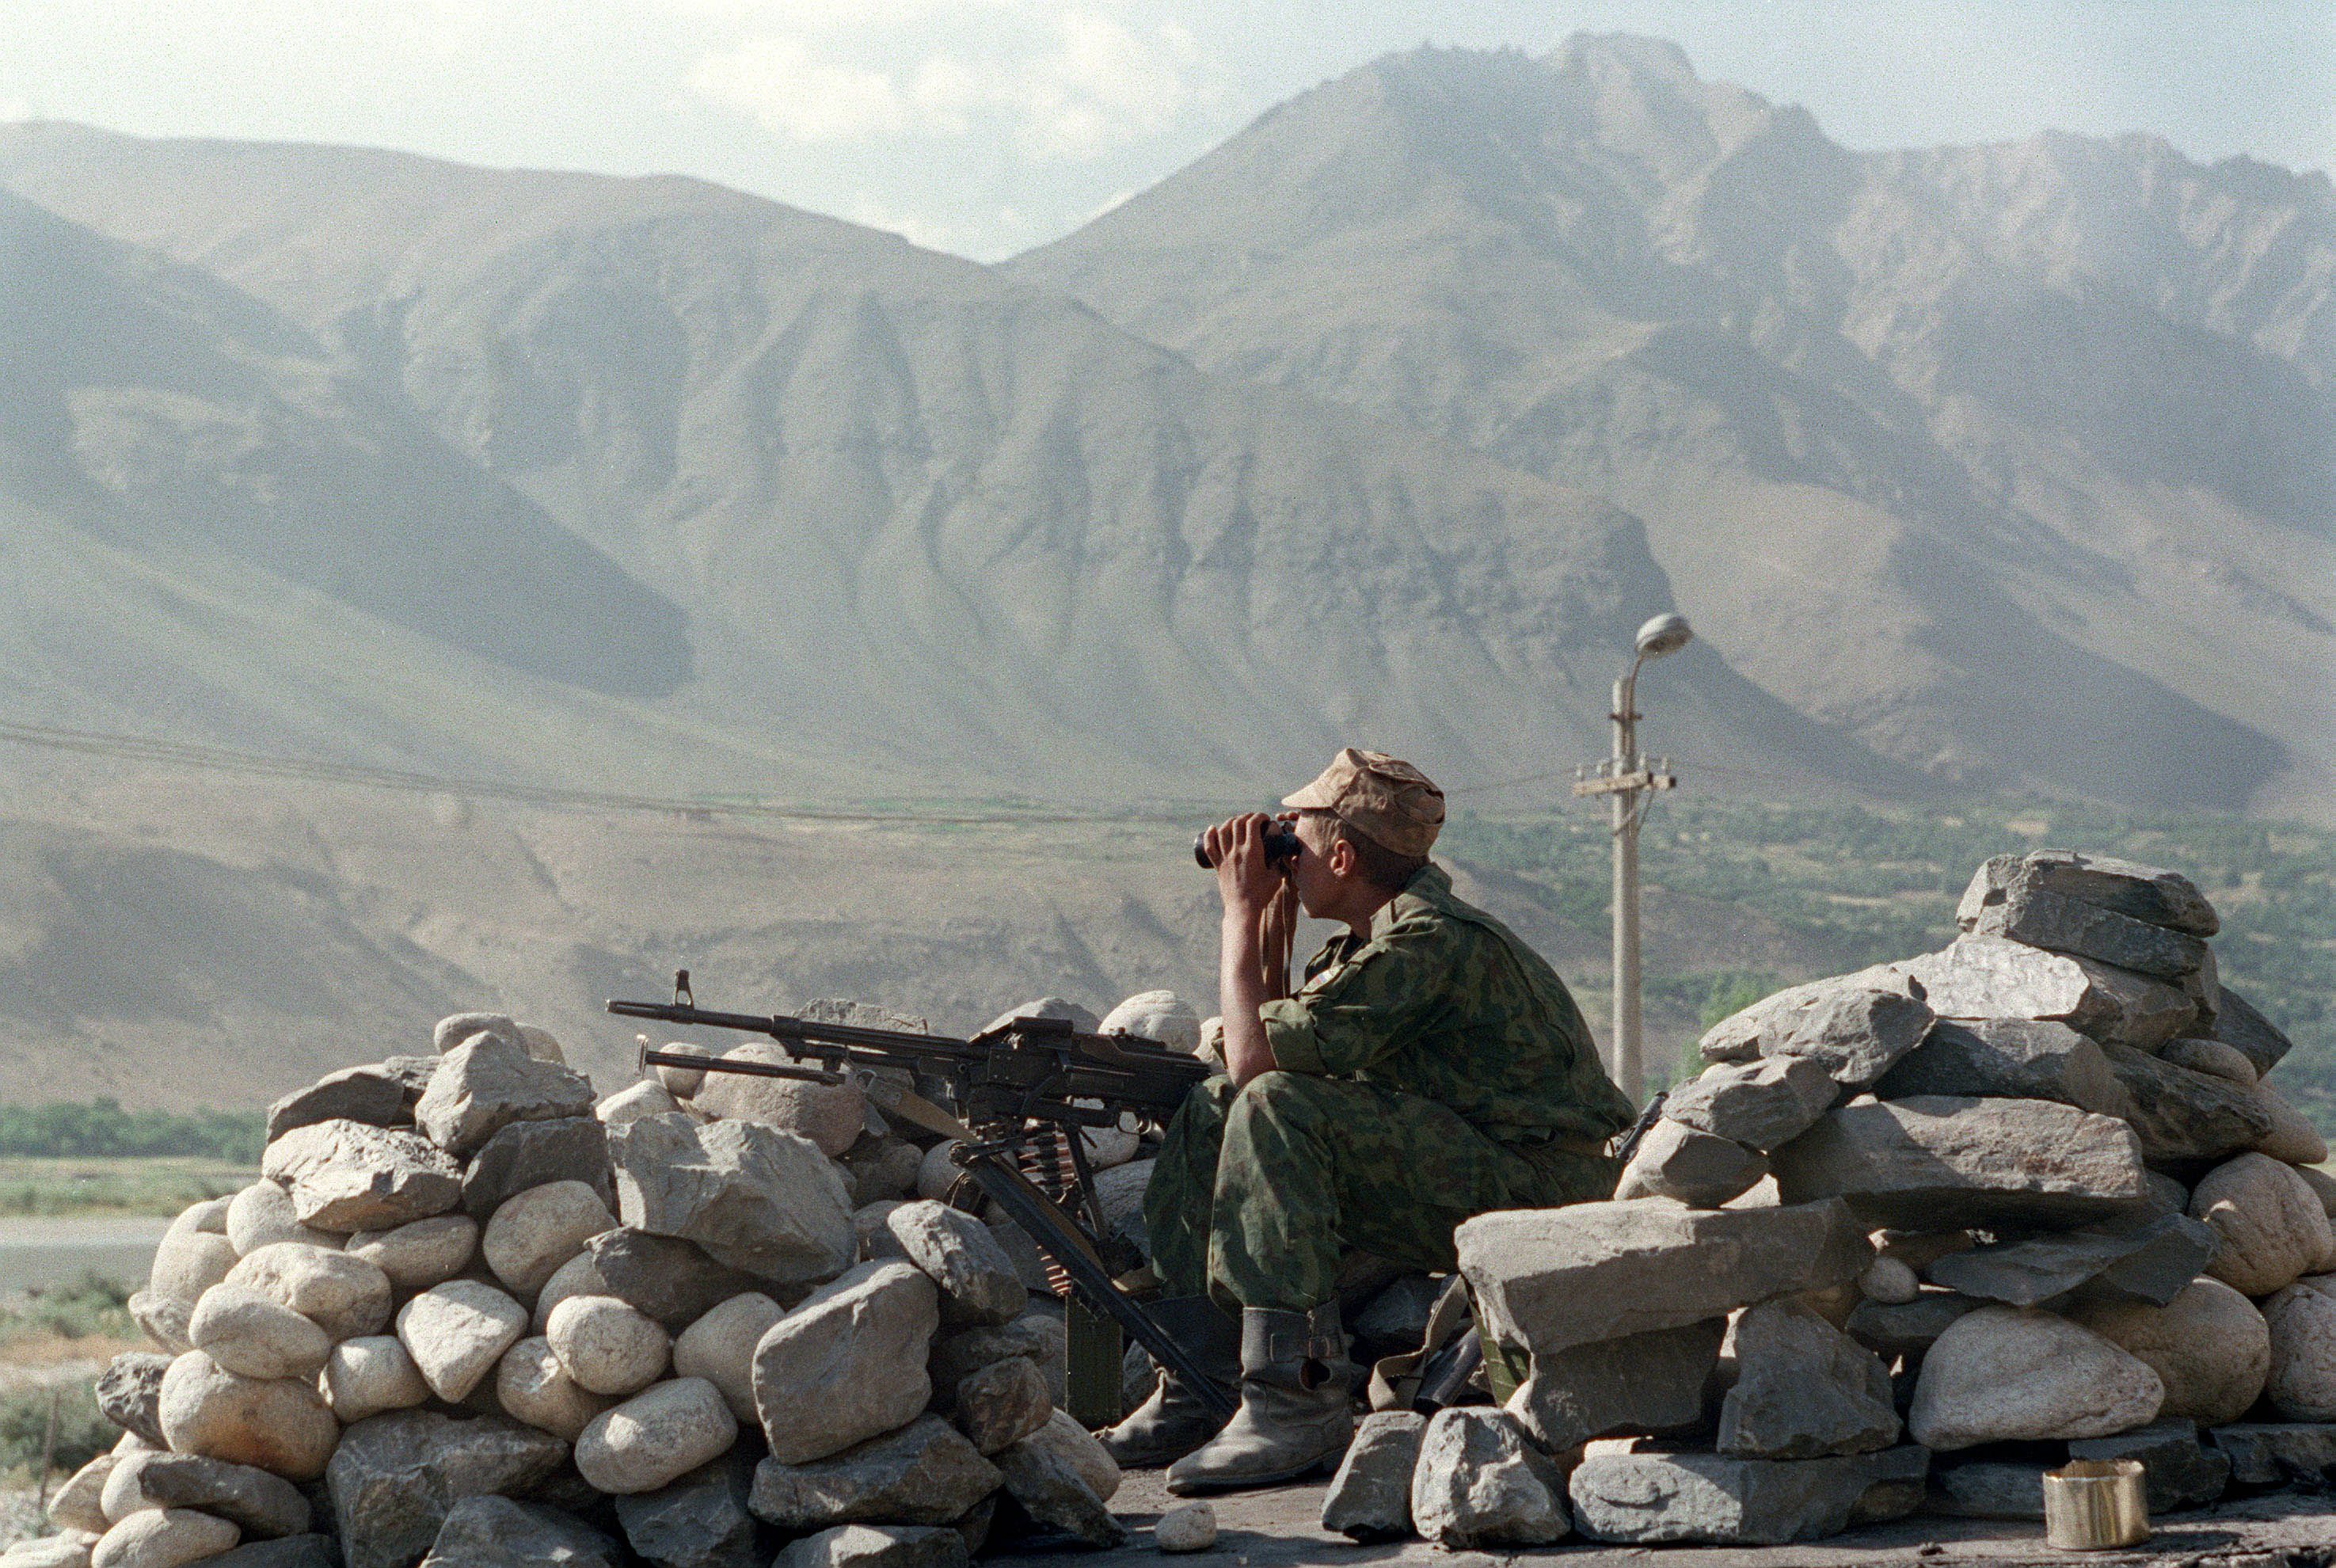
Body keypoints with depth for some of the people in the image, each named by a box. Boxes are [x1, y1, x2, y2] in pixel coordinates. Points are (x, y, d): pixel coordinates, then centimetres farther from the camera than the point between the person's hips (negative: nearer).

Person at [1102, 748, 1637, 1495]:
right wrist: (1250, 909, 10)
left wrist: (1242, 910, -10)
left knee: (1275, 1108, -27)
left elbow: (1255, 1057, -22)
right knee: (1211, 1111, 7)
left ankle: (1298, 1400, -27)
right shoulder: (1386, 932, 13)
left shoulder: (1429, 942, -20)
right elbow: (1266, 1049, 16)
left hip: (1533, 1196, -10)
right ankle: (1194, 1392, 4)